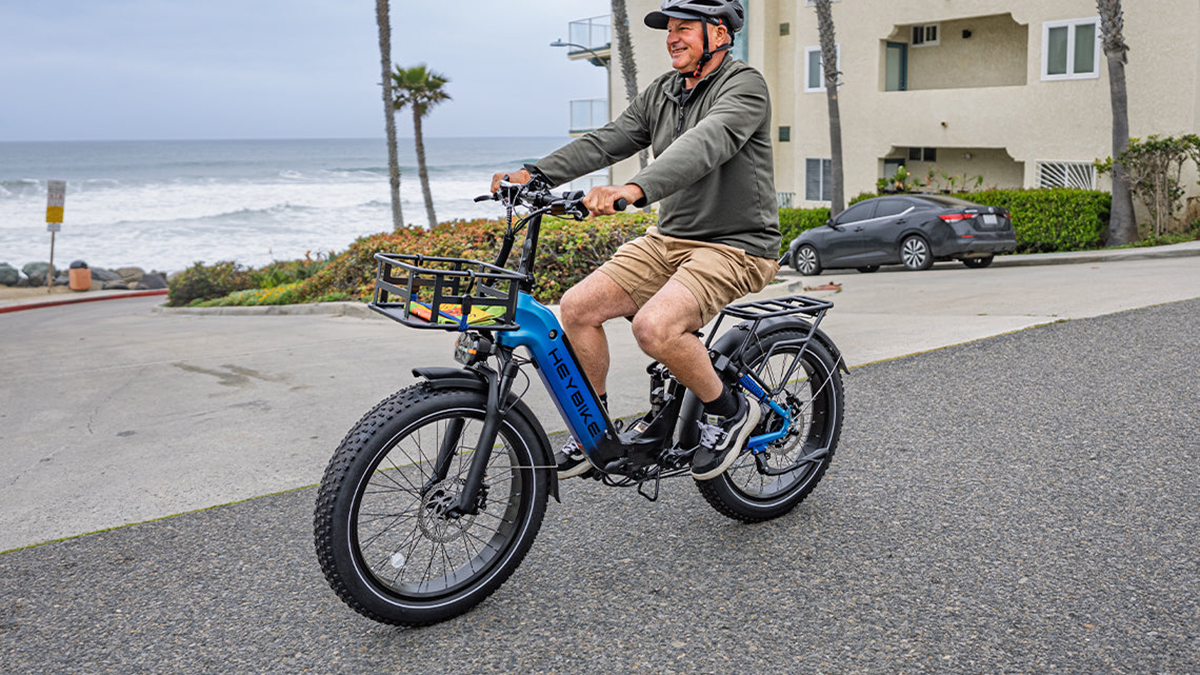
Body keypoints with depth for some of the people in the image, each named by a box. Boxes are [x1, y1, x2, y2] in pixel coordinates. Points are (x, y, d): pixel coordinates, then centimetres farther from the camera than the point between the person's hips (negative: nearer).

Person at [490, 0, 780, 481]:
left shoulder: (744, 86, -12)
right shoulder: (662, 92, 12)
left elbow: (704, 144, -31)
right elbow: (606, 141, 5)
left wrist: (634, 190, -47)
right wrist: (537, 174, -11)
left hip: (735, 246, -8)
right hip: (669, 238, 8)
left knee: (653, 326, -31)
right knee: (578, 307, -6)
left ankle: (728, 410, -4)